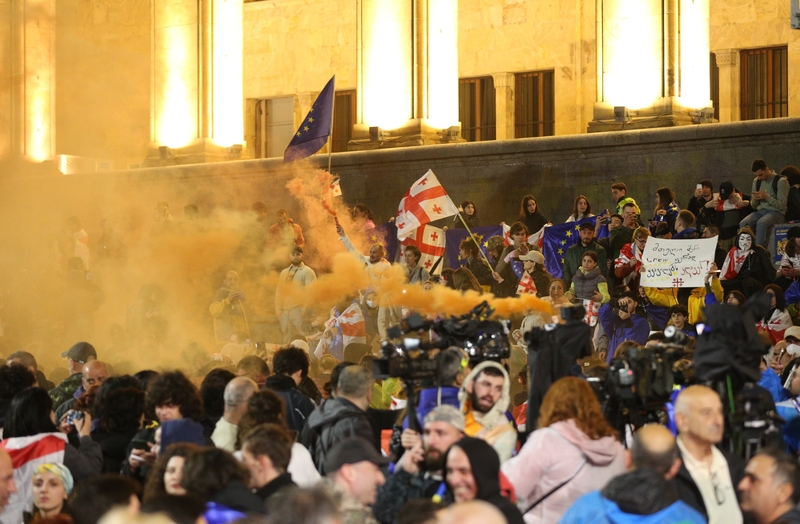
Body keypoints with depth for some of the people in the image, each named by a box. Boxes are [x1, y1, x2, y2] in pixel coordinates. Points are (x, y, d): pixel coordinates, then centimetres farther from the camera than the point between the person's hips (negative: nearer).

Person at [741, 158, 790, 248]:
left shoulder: (781, 181, -7)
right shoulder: (756, 181, 12)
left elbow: (782, 205, -10)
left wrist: (766, 197, -21)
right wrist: (754, 199, -7)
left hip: (776, 213, -6)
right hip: (760, 211, 6)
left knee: (761, 223, -38)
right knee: (743, 224, -25)